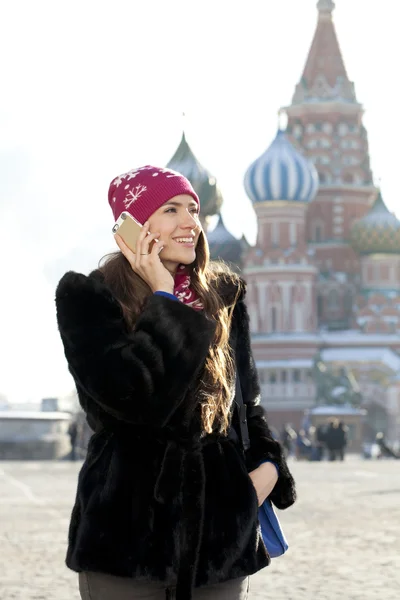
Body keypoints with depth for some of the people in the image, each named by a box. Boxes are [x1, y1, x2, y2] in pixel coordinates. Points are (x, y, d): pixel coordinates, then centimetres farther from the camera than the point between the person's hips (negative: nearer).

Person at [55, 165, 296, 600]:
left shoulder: (223, 296, 11)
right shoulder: (88, 297, -4)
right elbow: (135, 396, -19)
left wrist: (268, 464, 2)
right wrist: (164, 301, -12)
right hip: (128, 527, -4)